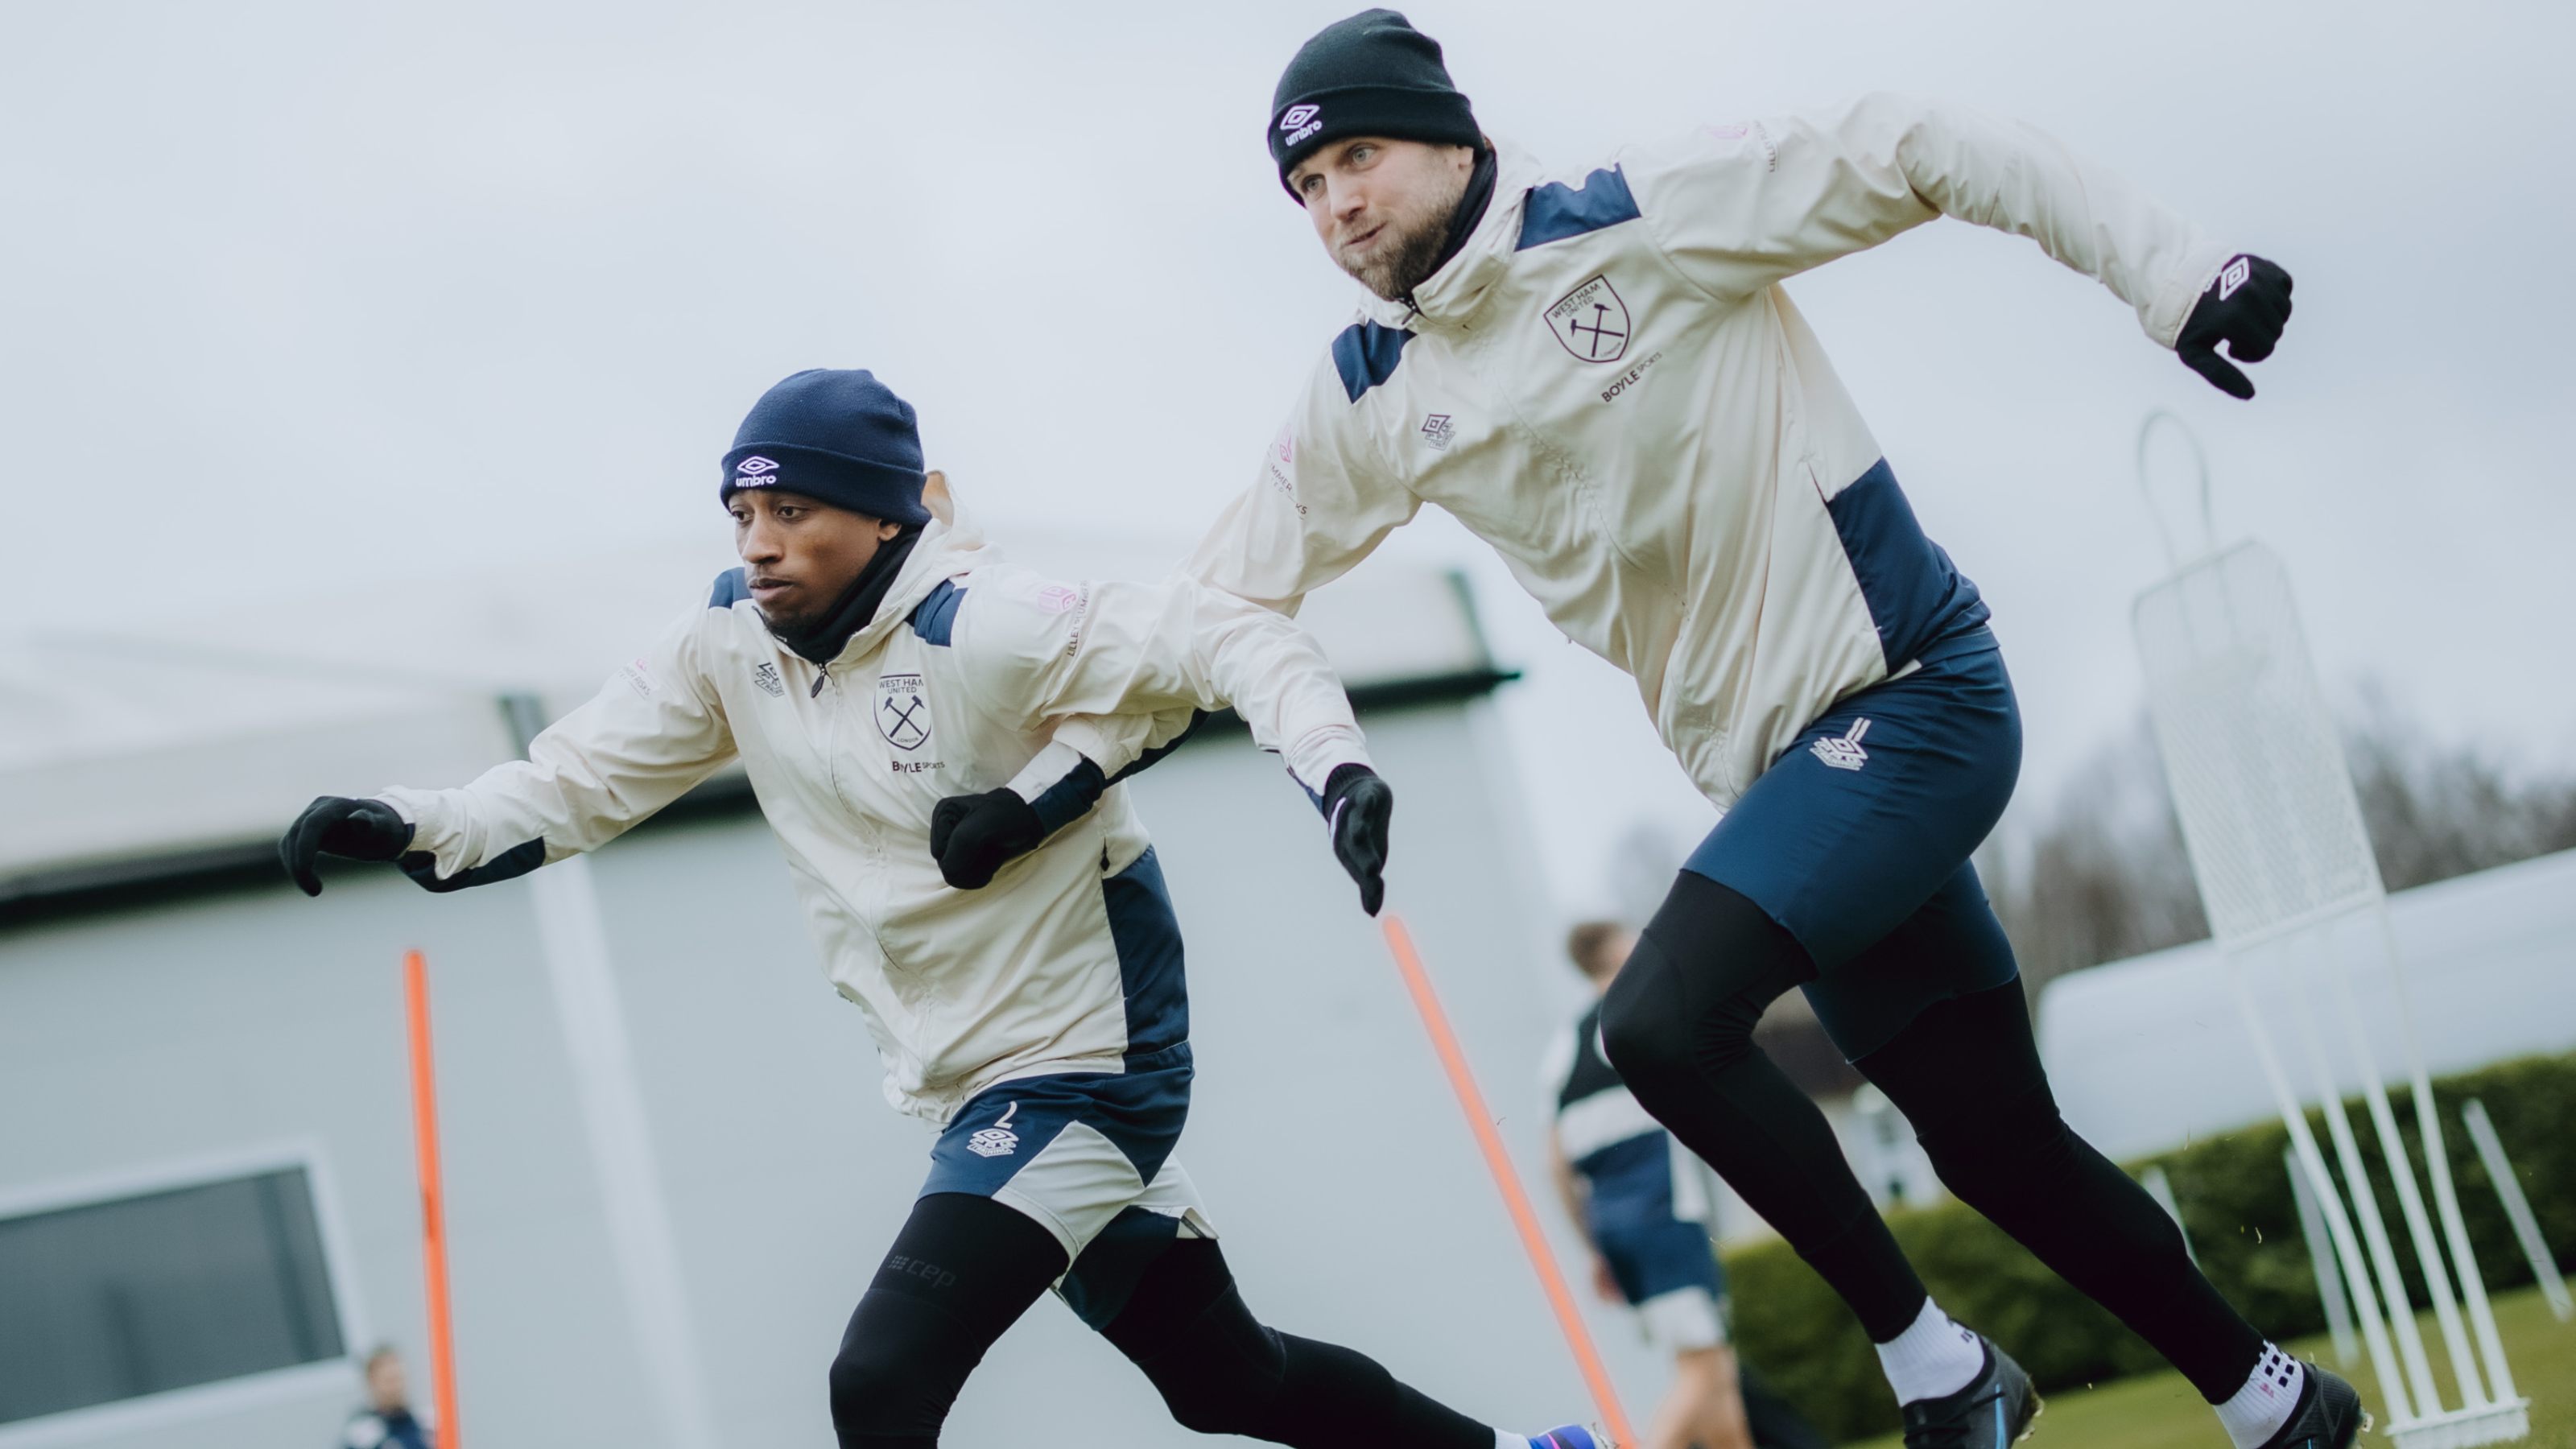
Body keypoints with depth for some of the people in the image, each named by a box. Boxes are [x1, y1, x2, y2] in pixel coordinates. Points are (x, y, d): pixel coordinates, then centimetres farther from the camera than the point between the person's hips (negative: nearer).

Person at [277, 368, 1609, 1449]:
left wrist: (1336, 766, -37)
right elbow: (577, 782, 1)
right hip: (976, 1089, 8)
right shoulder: (731, 645, 0)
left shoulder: (980, 627, -20)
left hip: (1086, 1069, -8)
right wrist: (413, 827, -15)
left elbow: (1229, 639, -21)